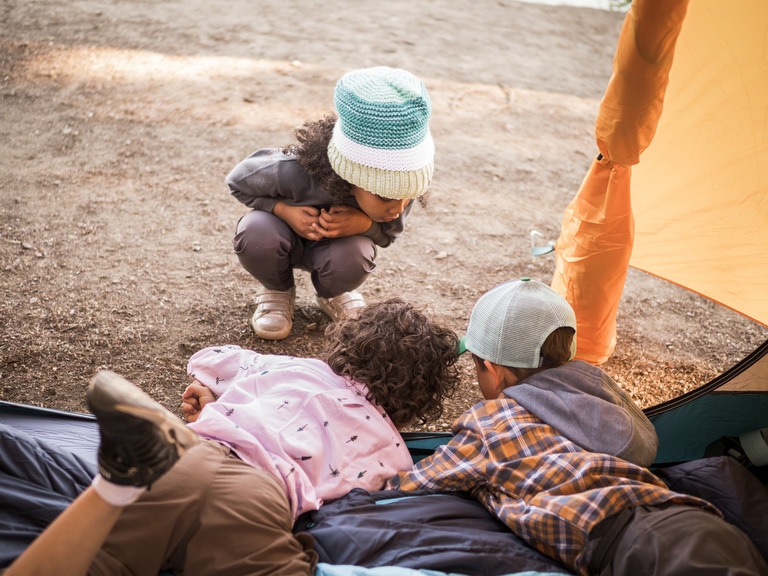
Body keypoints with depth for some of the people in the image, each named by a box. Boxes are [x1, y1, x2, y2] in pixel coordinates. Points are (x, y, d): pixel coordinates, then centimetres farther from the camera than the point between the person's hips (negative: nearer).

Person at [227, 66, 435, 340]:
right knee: (256, 232, -37)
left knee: (353, 258, -35)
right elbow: (238, 181, -18)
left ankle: (333, 294, 5)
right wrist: (285, 210, -35)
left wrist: (363, 223, -35)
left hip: (338, 244, 2)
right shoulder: (296, 171, -38)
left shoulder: (396, 184, -29)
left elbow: (388, 232, -11)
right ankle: (277, 291, -1)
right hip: (291, 233, -1)